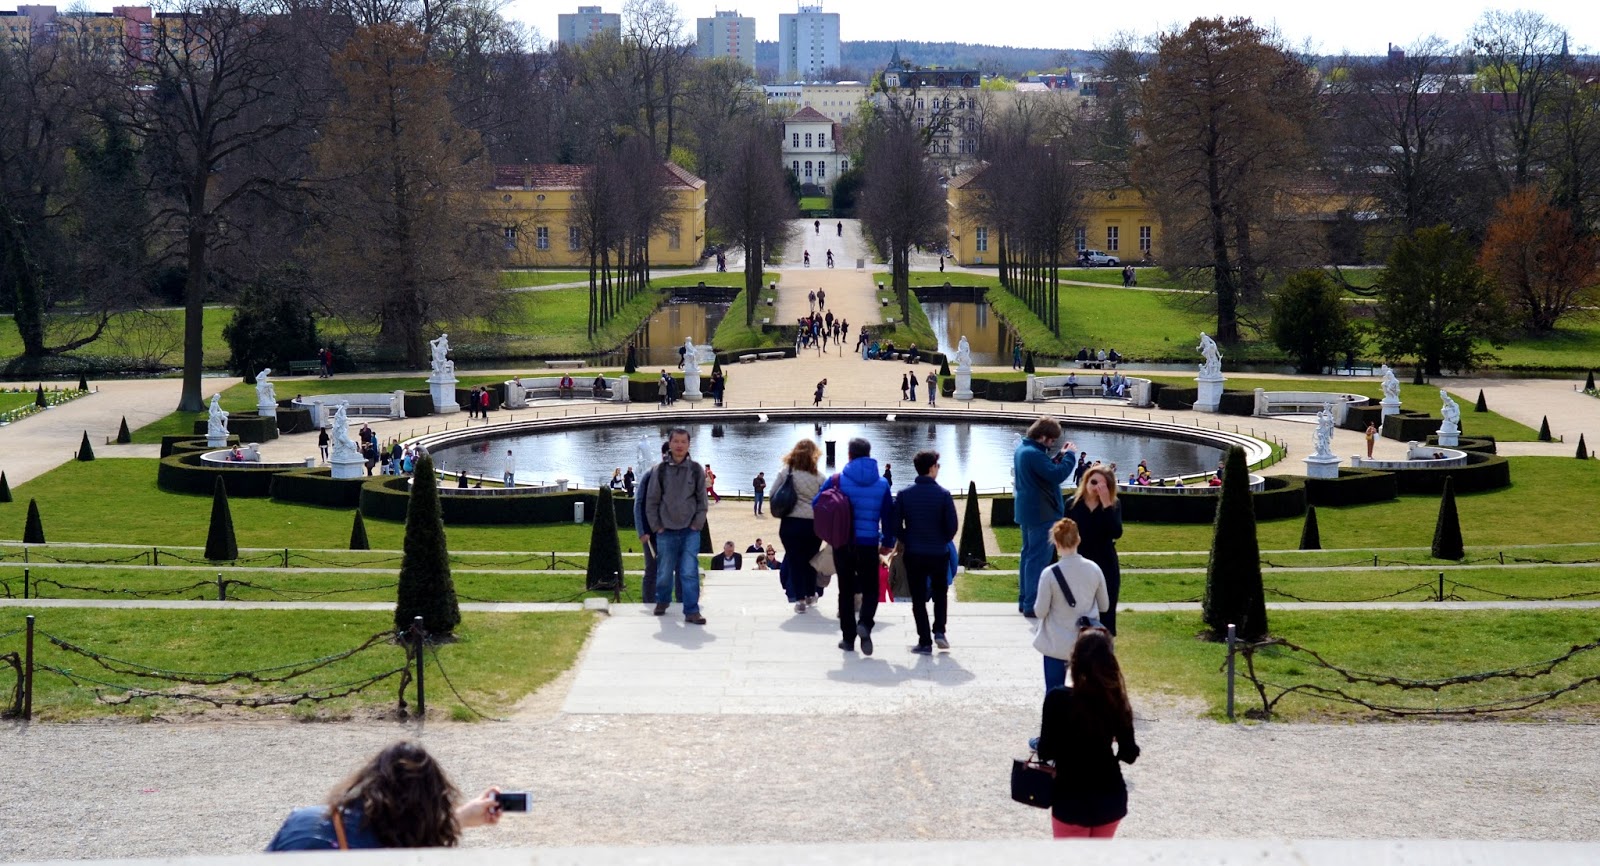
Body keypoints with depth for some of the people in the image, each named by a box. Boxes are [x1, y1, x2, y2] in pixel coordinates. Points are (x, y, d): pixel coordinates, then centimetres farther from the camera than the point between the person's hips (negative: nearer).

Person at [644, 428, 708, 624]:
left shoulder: (696, 470, 2)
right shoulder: (661, 470, 1)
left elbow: (702, 501, 6)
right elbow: (651, 501, 5)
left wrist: (697, 524, -2)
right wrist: (656, 526, 1)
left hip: (690, 532, -1)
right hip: (666, 532, 1)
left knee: (690, 572, -10)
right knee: (664, 572, 7)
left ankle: (691, 611, -7)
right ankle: (662, 601, 33)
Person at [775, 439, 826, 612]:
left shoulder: (785, 473, -4)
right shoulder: (818, 477, -5)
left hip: (790, 523, -1)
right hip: (814, 524, 1)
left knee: (794, 561, 6)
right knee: (810, 560, 19)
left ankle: (799, 599, 1)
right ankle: (810, 595, 31)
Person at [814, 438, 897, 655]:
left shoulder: (837, 481, -4)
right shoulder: (881, 484, 1)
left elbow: (816, 503, 0)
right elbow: (888, 515, 3)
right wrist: (887, 543, 14)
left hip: (842, 544, 0)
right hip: (869, 545, 0)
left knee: (846, 590, 10)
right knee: (870, 588, 9)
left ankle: (849, 638, 11)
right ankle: (865, 623, -20)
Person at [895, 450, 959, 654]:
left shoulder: (903, 494, -4)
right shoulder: (943, 494, -9)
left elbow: (895, 525, -4)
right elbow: (952, 525, -9)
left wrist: (908, 541, 11)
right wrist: (943, 541, 10)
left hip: (913, 554, 1)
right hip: (938, 553, -1)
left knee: (918, 598, 7)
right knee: (940, 593, 19)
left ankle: (925, 641, 4)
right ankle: (939, 631, 6)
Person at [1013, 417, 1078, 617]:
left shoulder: (1022, 448, 8)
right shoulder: (1034, 454, -24)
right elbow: (1057, 475, -28)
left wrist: (1060, 455, 5)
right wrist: (1069, 455, -15)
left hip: (1027, 512, 11)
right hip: (1041, 513, -11)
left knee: (1029, 554, 17)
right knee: (1039, 558, -6)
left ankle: (1025, 600, 24)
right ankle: (1032, 605, -6)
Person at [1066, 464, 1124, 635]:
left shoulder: (1114, 505, -4)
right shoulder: (1073, 504, -2)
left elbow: (1116, 533, -19)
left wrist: (1106, 504, -24)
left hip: (1106, 567, 0)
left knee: (1105, 614, 3)